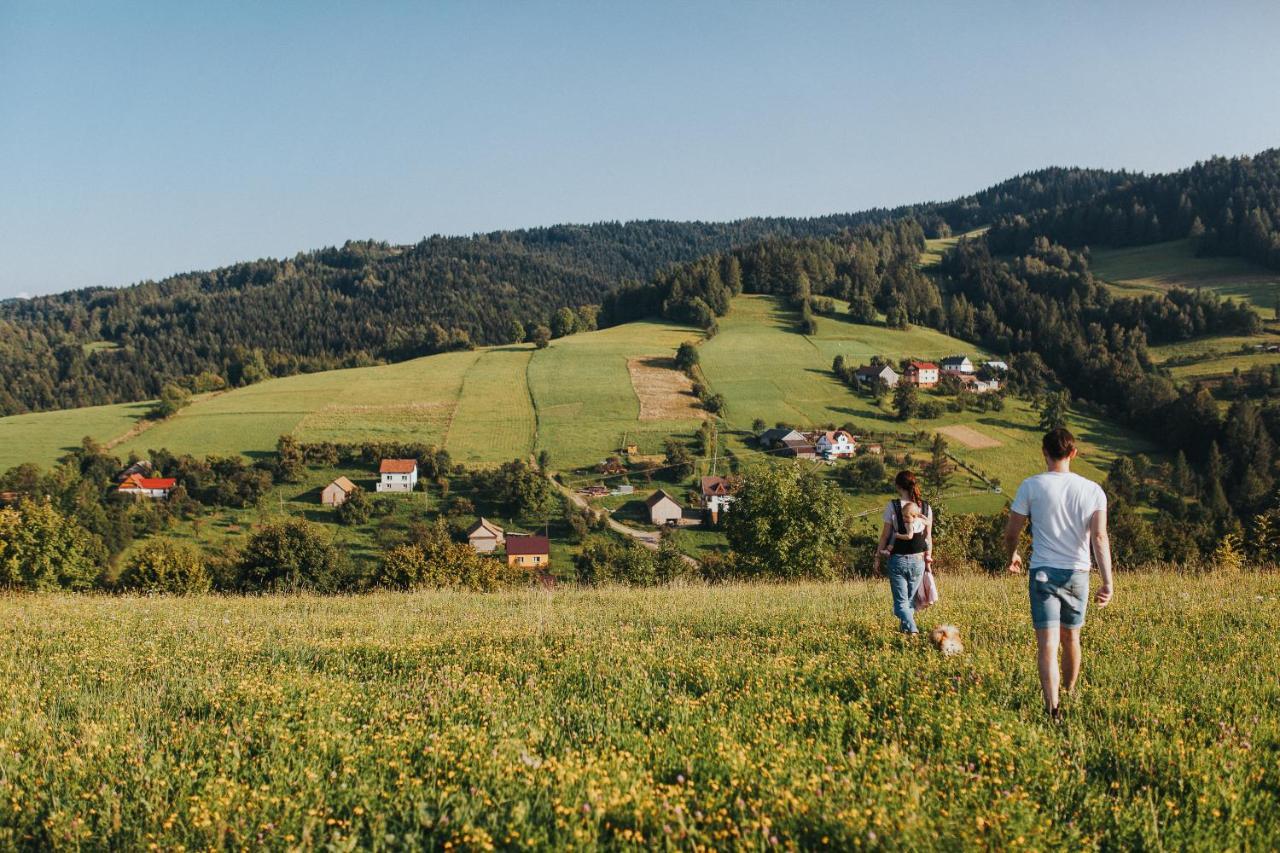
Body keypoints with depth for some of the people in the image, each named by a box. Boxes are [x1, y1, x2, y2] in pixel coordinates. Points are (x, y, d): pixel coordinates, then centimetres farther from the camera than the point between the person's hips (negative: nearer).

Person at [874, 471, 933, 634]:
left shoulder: (892, 506, -8)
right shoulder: (926, 508, 2)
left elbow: (885, 534, -6)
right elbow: (928, 538, 5)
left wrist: (878, 557, 3)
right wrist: (928, 560, 14)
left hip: (897, 559, -3)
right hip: (918, 560, 3)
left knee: (901, 601, 0)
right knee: (911, 600, 18)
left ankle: (911, 629, -21)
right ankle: (905, 627, 26)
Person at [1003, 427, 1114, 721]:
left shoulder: (1031, 486, -5)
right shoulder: (1092, 490, 0)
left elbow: (1011, 533, -1)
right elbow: (1100, 537, -8)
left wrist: (1012, 556, 20)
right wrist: (1107, 582, -9)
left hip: (1043, 572, -3)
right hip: (1077, 574, 3)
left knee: (1047, 643, -6)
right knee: (1071, 638, 20)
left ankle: (1052, 708, -18)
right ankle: (1069, 695, 38)